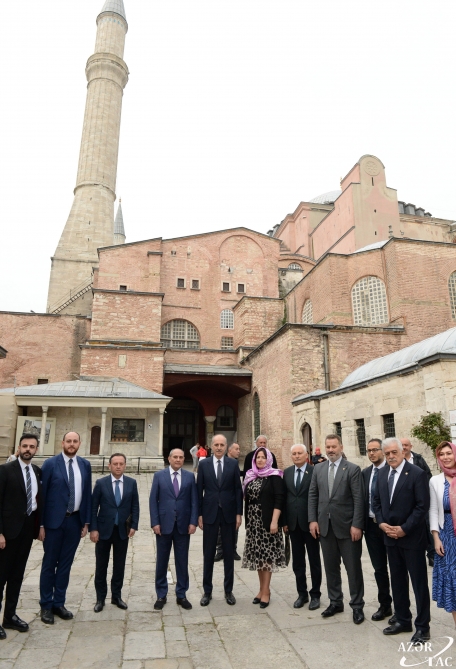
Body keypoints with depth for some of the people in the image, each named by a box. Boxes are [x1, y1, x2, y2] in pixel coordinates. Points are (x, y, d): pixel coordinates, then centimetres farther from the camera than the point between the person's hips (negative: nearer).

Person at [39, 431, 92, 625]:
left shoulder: (85, 465, 4)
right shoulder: (50, 464, -7)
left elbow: (87, 494, 6)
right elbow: (42, 493, -6)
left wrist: (86, 521, 4)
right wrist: (40, 523, -8)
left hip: (75, 520, 3)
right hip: (54, 520, -3)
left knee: (66, 564, 12)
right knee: (49, 563, 9)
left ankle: (59, 603, 26)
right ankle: (46, 605, 24)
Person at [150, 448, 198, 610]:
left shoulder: (190, 476, 3)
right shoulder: (159, 475, 0)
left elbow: (194, 501, 2)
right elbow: (153, 500, -1)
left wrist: (193, 522, -6)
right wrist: (155, 522, -8)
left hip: (183, 525, 1)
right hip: (164, 524, -1)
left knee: (182, 561, 9)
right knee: (162, 561, 10)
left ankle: (181, 595, 23)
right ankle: (161, 595, 24)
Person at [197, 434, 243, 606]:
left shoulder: (233, 463, -1)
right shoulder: (203, 464, -1)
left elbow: (238, 489, 0)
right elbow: (199, 491, 1)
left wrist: (239, 513, -2)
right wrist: (199, 514, -1)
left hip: (229, 513, 0)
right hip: (210, 513, 0)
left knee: (229, 553, 11)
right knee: (208, 554, 9)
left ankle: (228, 590, 25)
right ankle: (207, 591, 24)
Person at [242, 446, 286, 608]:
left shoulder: (274, 476, -8)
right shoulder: (250, 476, 8)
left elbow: (279, 499, -14)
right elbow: (246, 497, 13)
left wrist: (274, 521, -20)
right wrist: (247, 519, 9)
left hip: (268, 520, -5)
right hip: (253, 521, 5)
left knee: (267, 555, 0)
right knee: (257, 555, 11)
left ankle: (266, 590, 10)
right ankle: (262, 588, 23)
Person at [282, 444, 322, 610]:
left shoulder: (315, 471, -10)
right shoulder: (287, 472, 5)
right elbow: (284, 497, 5)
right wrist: (284, 521, 2)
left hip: (310, 522, -4)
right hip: (293, 523, 4)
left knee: (314, 561, 11)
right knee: (297, 561, 14)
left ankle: (315, 594, 26)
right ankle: (302, 593, 29)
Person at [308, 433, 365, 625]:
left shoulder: (353, 469, -7)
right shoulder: (318, 468, 6)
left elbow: (358, 499, -10)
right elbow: (312, 495, 7)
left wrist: (357, 525, -15)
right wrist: (313, 520, -1)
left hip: (347, 526, -4)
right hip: (325, 525, 4)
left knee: (353, 568, 7)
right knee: (331, 567, 15)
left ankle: (357, 606, 23)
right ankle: (335, 602, 31)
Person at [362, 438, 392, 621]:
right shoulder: (365, 473, 7)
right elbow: (363, 499, 9)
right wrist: (362, 523, 4)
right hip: (371, 525, 5)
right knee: (379, 568, 14)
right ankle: (385, 605, 29)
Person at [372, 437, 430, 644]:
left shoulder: (417, 473, -14)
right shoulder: (382, 473, 5)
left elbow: (422, 506, -16)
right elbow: (377, 501, 11)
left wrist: (404, 529, -17)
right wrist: (382, 522, -4)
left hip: (412, 537, -6)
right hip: (390, 536, 6)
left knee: (419, 582, 6)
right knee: (397, 580, 16)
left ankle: (422, 626, 20)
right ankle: (402, 620, 30)